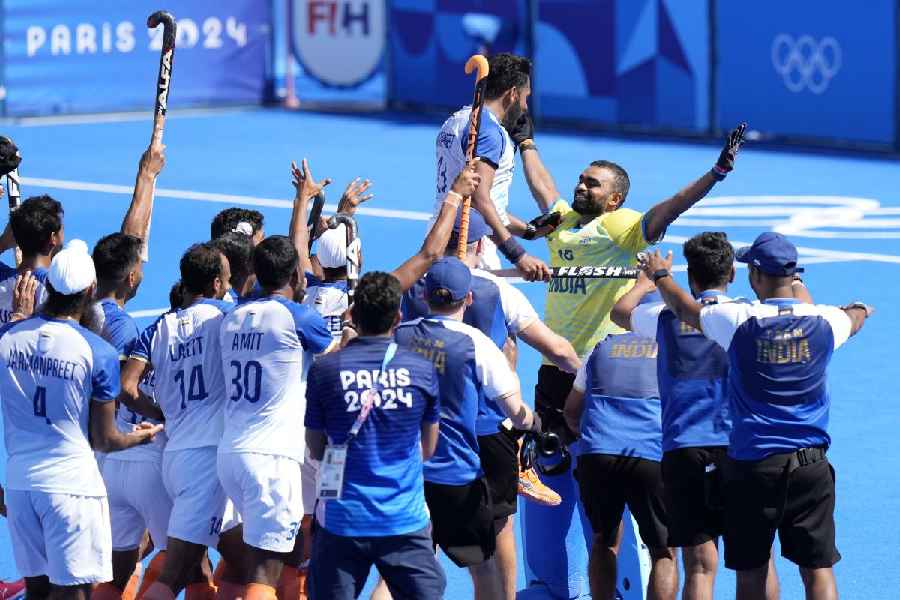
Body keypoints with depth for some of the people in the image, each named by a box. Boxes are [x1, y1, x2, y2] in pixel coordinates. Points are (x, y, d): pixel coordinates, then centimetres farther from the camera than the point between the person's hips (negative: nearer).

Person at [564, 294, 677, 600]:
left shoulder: (603, 347, 24)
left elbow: (572, 411, 34)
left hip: (594, 456, 2)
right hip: (651, 457, -2)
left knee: (604, 540, 23)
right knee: (664, 551, 7)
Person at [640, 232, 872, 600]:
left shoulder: (738, 320, -9)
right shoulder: (823, 321, -1)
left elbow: (684, 309, 11)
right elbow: (854, 318, 25)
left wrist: (660, 275, 32)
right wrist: (860, 310, 50)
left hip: (751, 464, -1)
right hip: (810, 465, 1)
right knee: (818, 568, 0)